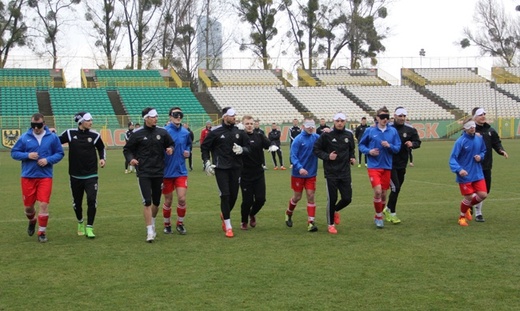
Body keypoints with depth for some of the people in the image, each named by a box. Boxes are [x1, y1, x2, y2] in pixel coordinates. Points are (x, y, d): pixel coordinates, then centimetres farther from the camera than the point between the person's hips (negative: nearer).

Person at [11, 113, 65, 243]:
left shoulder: (52, 137, -1)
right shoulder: (24, 137, 0)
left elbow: (60, 153, 4)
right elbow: (14, 153, 4)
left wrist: (48, 160, -14)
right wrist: (27, 155, -14)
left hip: (45, 177, -1)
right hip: (28, 177, 2)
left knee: (43, 204, -8)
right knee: (28, 206, 11)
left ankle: (42, 232, 8)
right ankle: (32, 221, 45)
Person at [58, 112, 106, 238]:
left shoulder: (95, 135, -2)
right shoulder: (70, 133, -3)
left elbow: (101, 148, 15)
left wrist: (102, 158, -2)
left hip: (91, 175, -1)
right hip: (75, 176, 1)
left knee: (92, 200, -13)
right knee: (77, 202, 12)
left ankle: (89, 228, -2)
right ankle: (80, 222, 39)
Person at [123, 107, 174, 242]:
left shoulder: (162, 132, 3)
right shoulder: (137, 134, -3)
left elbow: (171, 144, 16)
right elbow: (127, 149, 5)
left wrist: (171, 149, -8)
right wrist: (131, 159, -14)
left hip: (158, 172, 3)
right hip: (143, 173, -3)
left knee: (156, 202, 13)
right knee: (147, 202, -11)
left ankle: (152, 223, 39)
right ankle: (150, 232, -7)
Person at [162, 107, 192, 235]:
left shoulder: (185, 132, 3)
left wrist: (188, 152, 0)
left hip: (181, 171, 3)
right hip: (167, 172, -2)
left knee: (182, 198, -6)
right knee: (168, 201, 7)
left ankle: (180, 223, 16)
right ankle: (167, 224, 28)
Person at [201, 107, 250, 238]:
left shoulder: (239, 131, 5)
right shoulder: (215, 132, -4)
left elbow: (248, 147, 11)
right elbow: (204, 147, 5)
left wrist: (242, 149, -10)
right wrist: (207, 162, -4)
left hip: (235, 168, 4)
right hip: (221, 168, -4)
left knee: (234, 195, 7)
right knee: (225, 195, -8)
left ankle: (224, 215, 38)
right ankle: (228, 227, 1)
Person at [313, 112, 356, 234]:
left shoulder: (349, 135, 4)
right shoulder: (326, 135, -9)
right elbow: (316, 149, -3)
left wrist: (352, 157, 3)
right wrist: (327, 156, -17)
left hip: (345, 172, 4)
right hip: (331, 173, -4)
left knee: (347, 198, 2)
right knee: (332, 199, 0)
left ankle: (335, 211, 36)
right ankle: (331, 224, 17)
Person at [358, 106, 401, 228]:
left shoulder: (393, 131, 1)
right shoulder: (370, 131, -3)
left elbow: (397, 148, 3)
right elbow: (361, 145, 6)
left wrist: (389, 146, -16)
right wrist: (369, 151, -12)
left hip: (387, 167, 3)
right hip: (374, 166, -3)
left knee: (384, 193, 9)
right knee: (377, 191, -16)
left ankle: (378, 216, 29)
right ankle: (379, 216, 4)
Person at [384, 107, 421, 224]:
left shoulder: (410, 129, 1)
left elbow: (418, 142, 4)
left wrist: (412, 144, -17)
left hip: (402, 164, 5)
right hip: (390, 163, -5)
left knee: (397, 189, 14)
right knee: (395, 187, -11)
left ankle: (388, 209, 33)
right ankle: (392, 213, 1)